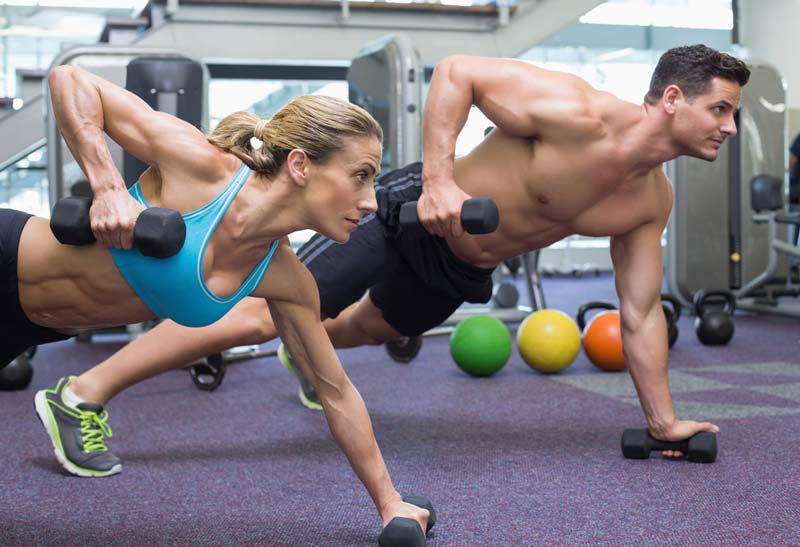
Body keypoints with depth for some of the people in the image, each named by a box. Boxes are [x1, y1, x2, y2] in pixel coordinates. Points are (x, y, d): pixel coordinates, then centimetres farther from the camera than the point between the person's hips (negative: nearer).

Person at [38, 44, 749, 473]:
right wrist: (438, 179, -32)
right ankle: (88, 391, -9)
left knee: (370, 327, 33)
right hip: (411, 213, -8)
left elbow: (641, 314, 3)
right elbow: (455, 73, -22)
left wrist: (664, 420, 6)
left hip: (461, 270, 8)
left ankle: (304, 354, 68)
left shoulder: (651, 203, -5)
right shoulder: (577, 112, -27)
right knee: (264, 310, -15)